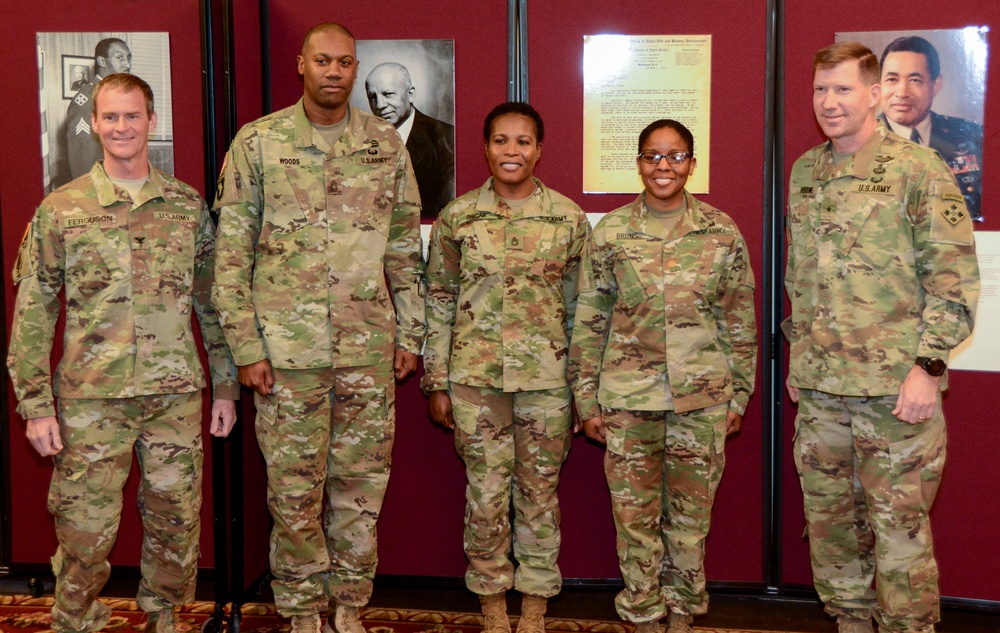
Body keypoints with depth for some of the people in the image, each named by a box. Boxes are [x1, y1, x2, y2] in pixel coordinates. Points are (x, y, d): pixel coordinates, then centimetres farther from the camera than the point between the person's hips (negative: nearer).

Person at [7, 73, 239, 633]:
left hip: (177, 396, 2)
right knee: (85, 531, 2)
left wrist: (226, 385, 8)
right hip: (90, 398, -1)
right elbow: (34, 313, 2)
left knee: (177, 524, 9)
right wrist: (36, 403, -3)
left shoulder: (188, 205, 7)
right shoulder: (60, 209, 3)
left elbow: (213, 302, 11)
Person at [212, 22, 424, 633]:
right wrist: (246, 347, -6)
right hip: (287, 348, -2)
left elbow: (406, 249, 11)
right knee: (294, 488, 6)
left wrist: (409, 334, 8)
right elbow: (232, 253, -1)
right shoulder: (258, 142, -1)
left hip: (368, 348, 2)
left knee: (361, 484, 9)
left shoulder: (386, 143, 6)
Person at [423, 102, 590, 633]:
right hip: (475, 375, 0)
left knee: (539, 490, 7)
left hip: (547, 375, 0)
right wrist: (436, 382, 4)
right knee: (486, 491, 6)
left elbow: (580, 305, 5)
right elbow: (439, 303, 6)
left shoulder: (568, 218, 1)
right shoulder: (458, 217, 2)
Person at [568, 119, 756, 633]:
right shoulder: (610, 232, 1)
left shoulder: (721, 231, 2)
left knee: (691, 513, 10)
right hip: (628, 397, 0)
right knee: (635, 513, 6)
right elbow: (589, 322, 4)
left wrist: (738, 395, 6)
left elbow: (740, 321, 7)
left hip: (702, 397, 1)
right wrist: (587, 400, 2)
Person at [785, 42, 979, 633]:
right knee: (829, 518, 14)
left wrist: (927, 366, -15)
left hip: (896, 387, -6)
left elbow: (954, 279, -10)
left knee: (899, 527, 2)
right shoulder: (805, 172, 11)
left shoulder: (918, 169, -7)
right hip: (819, 389, 6)